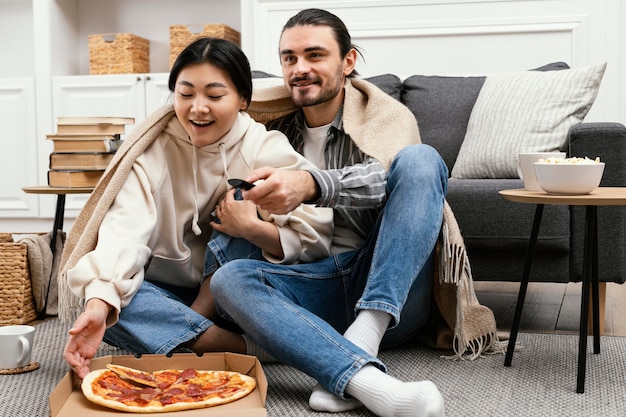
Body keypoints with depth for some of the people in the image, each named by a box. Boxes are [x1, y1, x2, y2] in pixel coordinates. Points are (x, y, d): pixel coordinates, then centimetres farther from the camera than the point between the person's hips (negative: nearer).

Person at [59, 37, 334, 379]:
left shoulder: (267, 150, -9)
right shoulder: (152, 152, -8)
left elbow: (319, 235, -19)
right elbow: (124, 231, -26)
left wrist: (253, 229, -35)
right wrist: (98, 305, -43)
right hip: (168, 295, 2)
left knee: (242, 206, -25)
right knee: (91, 291, -28)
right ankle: (243, 346, -29)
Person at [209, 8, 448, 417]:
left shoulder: (388, 117, 5)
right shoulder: (275, 125, 15)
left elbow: (379, 181, -19)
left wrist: (310, 185, -40)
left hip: (389, 291, -2)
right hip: (310, 286, 2)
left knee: (420, 159, -21)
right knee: (229, 279, -27)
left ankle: (362, 339, -34)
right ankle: (367, 380, -48)